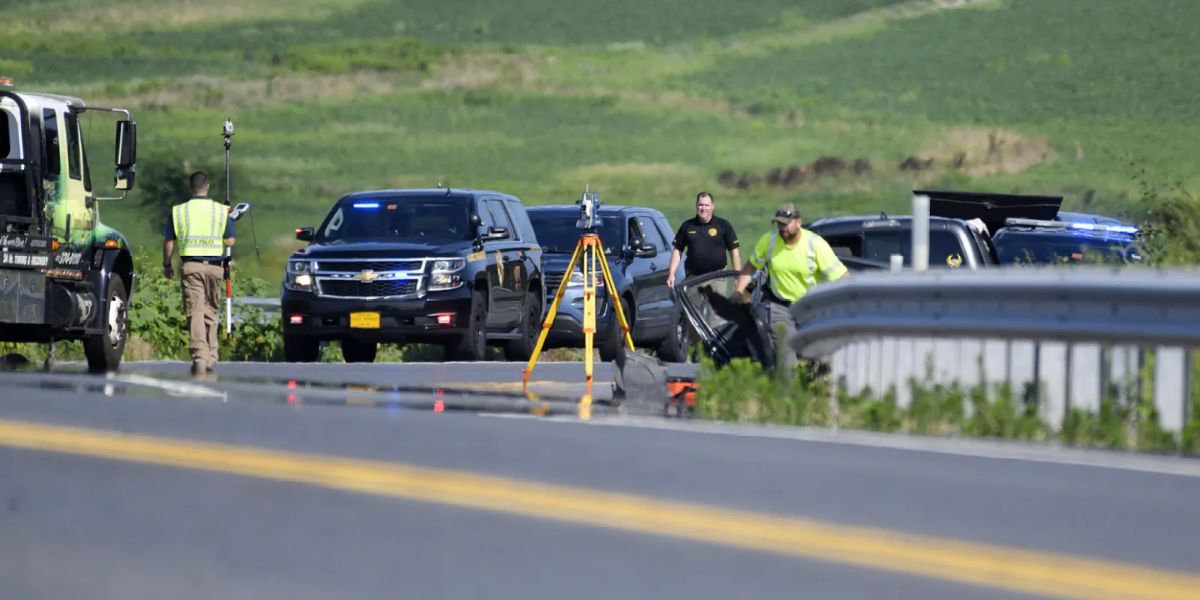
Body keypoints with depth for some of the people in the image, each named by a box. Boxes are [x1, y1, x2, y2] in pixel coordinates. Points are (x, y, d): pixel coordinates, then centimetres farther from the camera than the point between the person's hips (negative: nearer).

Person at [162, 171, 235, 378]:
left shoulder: (178, 211, 3)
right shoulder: (221, 211, 3)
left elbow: (169, 242, 4)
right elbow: (230, 241, 2)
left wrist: (166, 265, 18)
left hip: (190, 265, -1)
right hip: (214, 266, 1)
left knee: (195, 313, -5)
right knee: (211, 312, 13)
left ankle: (199, 358, -16)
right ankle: (211, 359, 14)